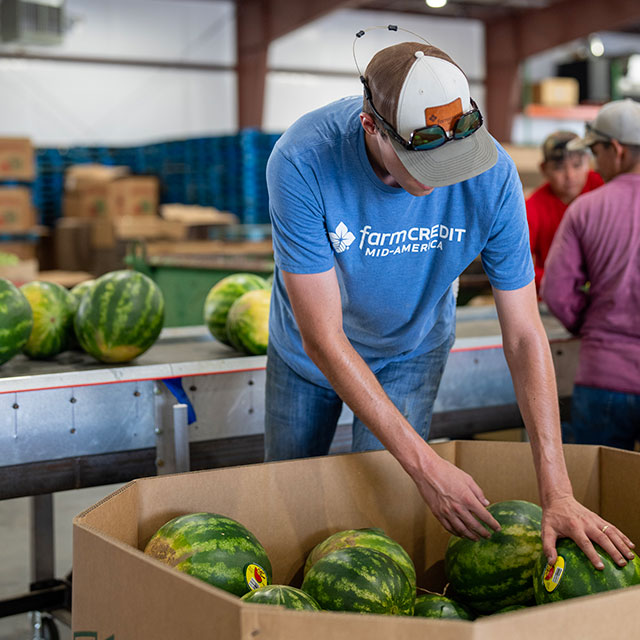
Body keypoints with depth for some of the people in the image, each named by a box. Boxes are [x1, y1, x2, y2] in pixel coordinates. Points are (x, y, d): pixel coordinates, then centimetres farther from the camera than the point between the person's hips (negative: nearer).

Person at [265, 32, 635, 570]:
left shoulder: (492, 174, -31)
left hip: (412, 350, 0)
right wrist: (427, 466, -36)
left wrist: (557, 493, -32)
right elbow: (323, 338, -34)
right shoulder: (302, 162, -37)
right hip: (310, 351, 0)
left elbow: (524, 335, -26)